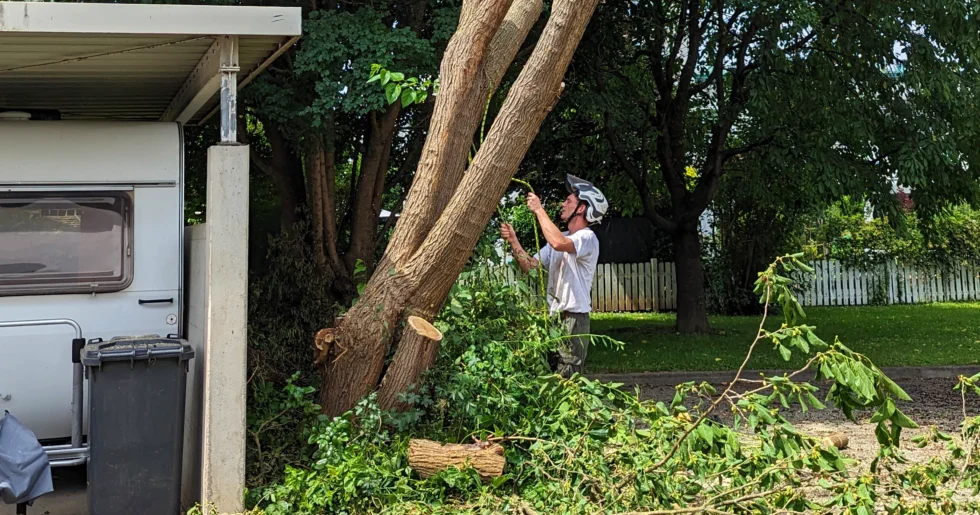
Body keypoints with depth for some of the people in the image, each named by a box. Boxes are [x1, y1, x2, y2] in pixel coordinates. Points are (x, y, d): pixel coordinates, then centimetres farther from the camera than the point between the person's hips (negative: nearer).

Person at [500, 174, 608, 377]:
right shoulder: (560, 237, 18)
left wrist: (539, 209, -22)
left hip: (573, 318, -9)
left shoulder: (587, 237, -11)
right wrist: (513, 240, -2)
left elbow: (558, 243, -32)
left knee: (566, 379, -10)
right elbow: (529, 265, 13)